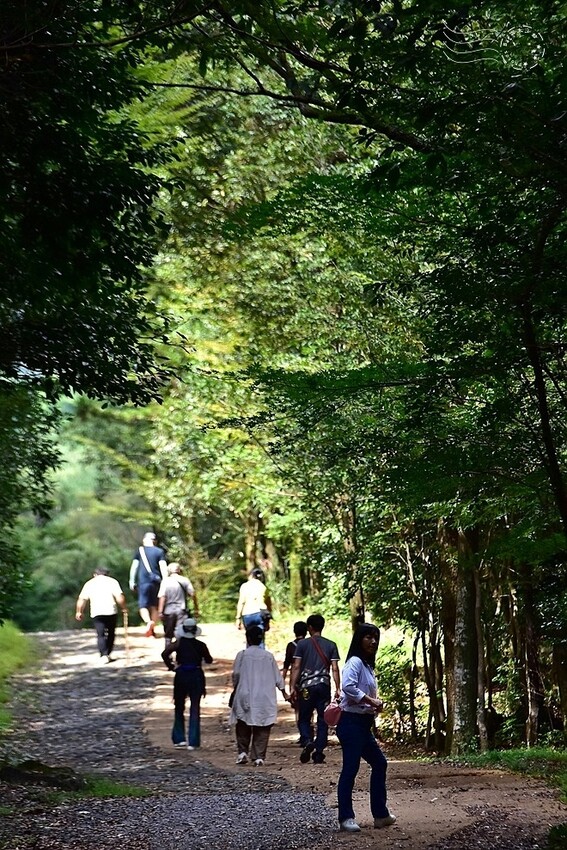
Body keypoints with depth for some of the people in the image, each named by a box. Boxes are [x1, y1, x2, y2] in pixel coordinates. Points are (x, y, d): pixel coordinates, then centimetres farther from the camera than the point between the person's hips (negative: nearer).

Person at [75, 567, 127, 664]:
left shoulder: (89, 583, 12)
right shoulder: (112, 581, 9)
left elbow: (81, 599, 6)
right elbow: (119, 597, -4)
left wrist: (79, 612, 16)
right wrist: (124, 608, 8)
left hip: (96, 613, 0)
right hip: (111, 611, 0)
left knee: (101, 635, -1)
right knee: (110, 634, 16)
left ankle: (104, 655, -17)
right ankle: (107, 654, 18)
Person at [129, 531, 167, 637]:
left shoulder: (140, 550, 7)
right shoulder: (160, 551, 7)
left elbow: (134, 566, 4)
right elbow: (163, 567, -2)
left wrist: (132, 581, 10)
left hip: (143, 581, -2)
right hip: (156, 581, 2)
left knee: (143, 605, -2)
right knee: (154, 606, 12)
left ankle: (148, 622, -30)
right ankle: (152, 630, 12)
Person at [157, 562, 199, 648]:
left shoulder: (165, 581, -3)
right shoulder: (185, 580, 0)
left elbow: (162, 597, -9)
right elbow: (193, 595, 0)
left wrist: (160, 612, -8)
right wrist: (196, 609, 8)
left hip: (169, 611, 0)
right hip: (182, 611, 0)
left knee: (168, 634, 13)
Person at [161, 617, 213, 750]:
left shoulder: (179, 643, -5)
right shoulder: (201, 645, -4)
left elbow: (165, 654, -20)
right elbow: (209, 660, 8)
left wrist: (171, 666, -7)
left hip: (181, 676, 0)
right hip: (196, 677, 0)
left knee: (179, 708, 16)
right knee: (195, 709, 4)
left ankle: (179, 739, 14)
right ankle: (193, 742, 0)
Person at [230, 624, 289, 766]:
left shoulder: (242, 654, -4)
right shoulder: (268, 656, 2)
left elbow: (236, 674, -3)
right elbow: (277, 676, 5)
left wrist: (235, 689, 13)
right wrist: (284, 692, 15)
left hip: (245, 696, -1)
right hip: (265, 699, 1)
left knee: (243, 726, 14)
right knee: (262, 728, 4)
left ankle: (242, 752, 6)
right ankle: (259, 757, 0)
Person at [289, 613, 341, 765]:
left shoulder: (302, 644, 2)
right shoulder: (331, 645, 7)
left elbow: (296, 667, -2)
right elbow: (335, 669, 1)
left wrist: (292, 687, 0)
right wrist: (338, 688, 3)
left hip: (306, 685, -1)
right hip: (324, 685, 1)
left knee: (304, 719, 9)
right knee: (323, 721, 5)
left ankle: (307, 741, -18)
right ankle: (318, 754, 3)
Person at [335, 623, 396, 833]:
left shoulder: (367, 665, 18)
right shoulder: (355, 662, -12)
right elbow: (348, 686, -28)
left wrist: (375, 705, 0)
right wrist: (371, 702, -21)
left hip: (363, 724, 11)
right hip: (351, 722, -11)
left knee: (379, 763, 16)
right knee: (350, 768, -8)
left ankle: (380, 814, 22)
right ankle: (345, 818, -3)